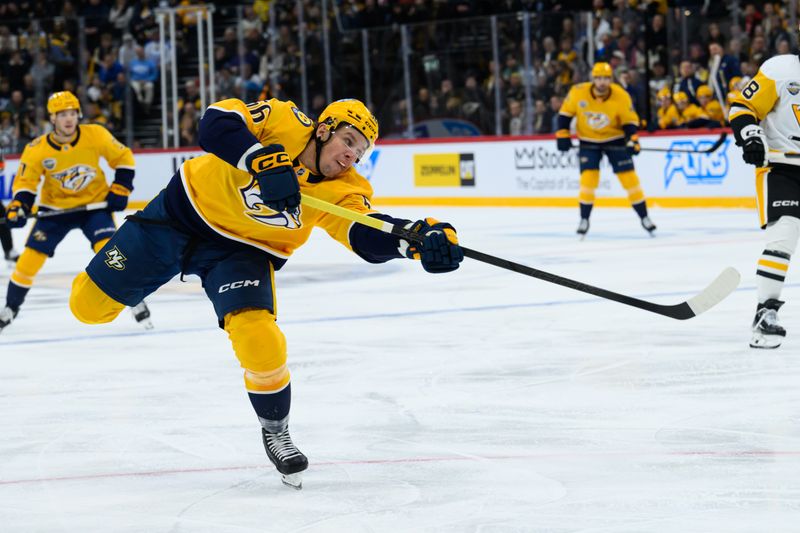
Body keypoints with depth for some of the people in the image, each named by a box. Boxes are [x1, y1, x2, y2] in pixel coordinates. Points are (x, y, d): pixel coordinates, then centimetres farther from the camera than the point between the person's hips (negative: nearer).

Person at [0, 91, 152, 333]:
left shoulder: (96, 136, -17)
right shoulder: (37, 149, -17)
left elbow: (123, 158, -2)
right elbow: (25, 181, -7)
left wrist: (119, 190, -9)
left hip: (94, 203, -1)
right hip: (55, 208, 1)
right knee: (31, 256, -6)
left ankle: (136, 302, -7)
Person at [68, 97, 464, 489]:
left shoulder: (341, 193, -18)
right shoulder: (285, 123, -22)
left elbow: (371, 238, -34)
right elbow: (216, 122, -32)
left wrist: (425, 236, -52)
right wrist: (264, 161, -46)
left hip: (243, 251, 1)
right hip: (185, 210, -1)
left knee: (259, 341, -23)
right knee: (90, 305, 5)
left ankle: (276, 431, 4)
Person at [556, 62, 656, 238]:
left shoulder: (621, 97, -20)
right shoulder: (578, 92, -18)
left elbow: (630, 121, -10)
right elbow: (566, 112, -3)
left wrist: (632, 140, -25)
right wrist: (562, 135, -8)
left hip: (614, 139, 0)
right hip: (589, 141, 0)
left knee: (629, 178, -5)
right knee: (588, 178, -12)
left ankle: (644, 218, 7)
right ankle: (584, 220, 3)